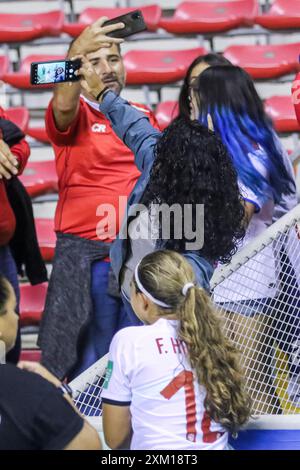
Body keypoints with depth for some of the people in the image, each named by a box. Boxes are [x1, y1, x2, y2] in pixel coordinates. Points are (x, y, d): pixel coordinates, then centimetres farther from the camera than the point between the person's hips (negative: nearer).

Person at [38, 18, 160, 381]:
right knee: (88, 357, -5)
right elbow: (63, 106, -24)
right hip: (86, 258, -4)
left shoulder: (143, 116, 15)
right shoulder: (75, 114, 1)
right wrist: (77, 53, -41)